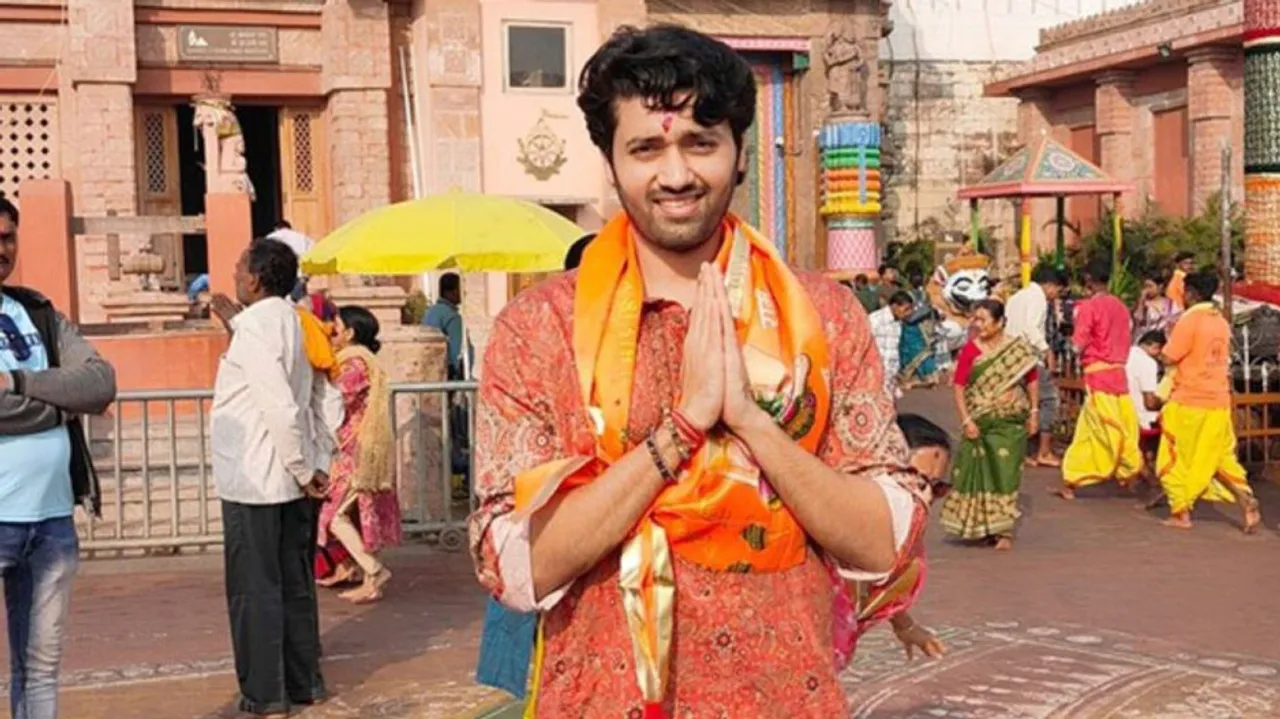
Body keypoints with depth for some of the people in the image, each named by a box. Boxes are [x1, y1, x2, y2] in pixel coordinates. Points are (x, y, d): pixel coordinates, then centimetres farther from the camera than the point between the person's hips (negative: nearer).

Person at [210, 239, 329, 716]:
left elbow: (281, 408, -24)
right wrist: (235, 321, 25)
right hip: (292, 481, 8)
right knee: (295, 587, 15)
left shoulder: (254, 329, -18)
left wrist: (303, 471, -17)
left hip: (255, 482, -8)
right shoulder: (287, 320, 8)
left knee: (255, 592, 2)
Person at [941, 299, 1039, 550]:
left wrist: (1034, 412, 6)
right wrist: (966, 420, -10)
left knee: (1006, 473, -2)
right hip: (979, 423, 1)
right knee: (980, 473, 5)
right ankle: (982, 527, 19)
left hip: (1011, 423, -1)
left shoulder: (1019, 348, -2)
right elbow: (959, 387, -3)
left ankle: (1004, 530, 6)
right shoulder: (970, 350, -3)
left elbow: (1032, 380, 9)